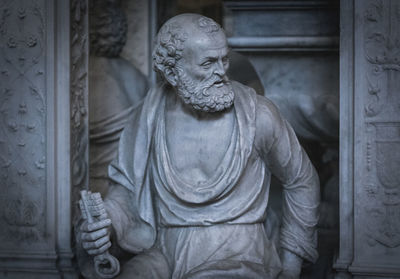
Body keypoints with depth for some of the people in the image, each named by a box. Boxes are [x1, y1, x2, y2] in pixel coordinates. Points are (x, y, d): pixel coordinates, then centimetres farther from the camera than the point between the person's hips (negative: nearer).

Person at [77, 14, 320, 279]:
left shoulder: (257, 115, -6)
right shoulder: (151, 114, 1)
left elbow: (302, 181, 8)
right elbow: (126, 185, 11)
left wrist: (292, 257, 8)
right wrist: (107, 225, -10)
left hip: (236, 254, -1)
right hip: (164, 253, 2)